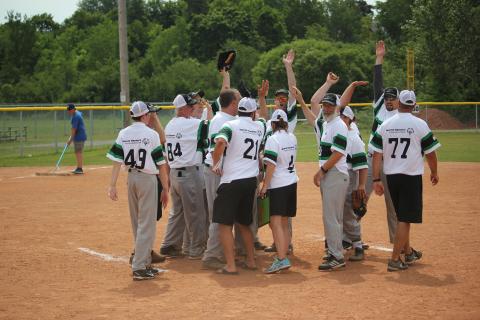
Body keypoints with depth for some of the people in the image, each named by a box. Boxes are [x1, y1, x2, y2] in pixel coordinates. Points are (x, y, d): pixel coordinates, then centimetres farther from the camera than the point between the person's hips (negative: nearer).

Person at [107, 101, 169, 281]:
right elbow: (161, 164, -7)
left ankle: (144, 260, 26)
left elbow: (117, 161, -2)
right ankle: (140, 267, -6)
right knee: (147, 224, -2)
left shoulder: (123, 134, 3)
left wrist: (112, 185, -1)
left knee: (137, 224, 16)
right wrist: (165, 189, -1)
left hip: (131, 178, 5)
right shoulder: (151, 134, -9)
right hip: (147, 179, -5)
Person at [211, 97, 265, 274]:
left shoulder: (231, 125, -6)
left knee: (225, 224, 0)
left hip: (231, 181, -5)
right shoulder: (260, 127, 8)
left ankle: (230, 265, -6)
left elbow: (221, 142, -25)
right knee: (243, 222, 20)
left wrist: (215, 163, -12)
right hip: (251, 181, 5)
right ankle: (251, 261, 23)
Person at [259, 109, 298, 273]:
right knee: (284, 223, 15)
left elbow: (271, 165, -17)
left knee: (276, 222, -11)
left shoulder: (273, 139, -13)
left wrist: (265, 185, -12)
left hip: (278, 184, -8)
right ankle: (283, 255, 20)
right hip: (292, 183, 8)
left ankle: (281, 259, -21)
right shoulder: (292, 138, 8)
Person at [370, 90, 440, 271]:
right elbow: (430, 153, -1)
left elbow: (377, 154, 0)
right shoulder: (420, 125, -6)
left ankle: (408, 252, 33)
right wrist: (434, 172, 16)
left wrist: (376, 179, 3)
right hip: (411, 176, -4)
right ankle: (395, 260, -7)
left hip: (391, 176, 5)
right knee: (405, 219, -3)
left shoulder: (385, 125, 3)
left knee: (402, 216, 20)